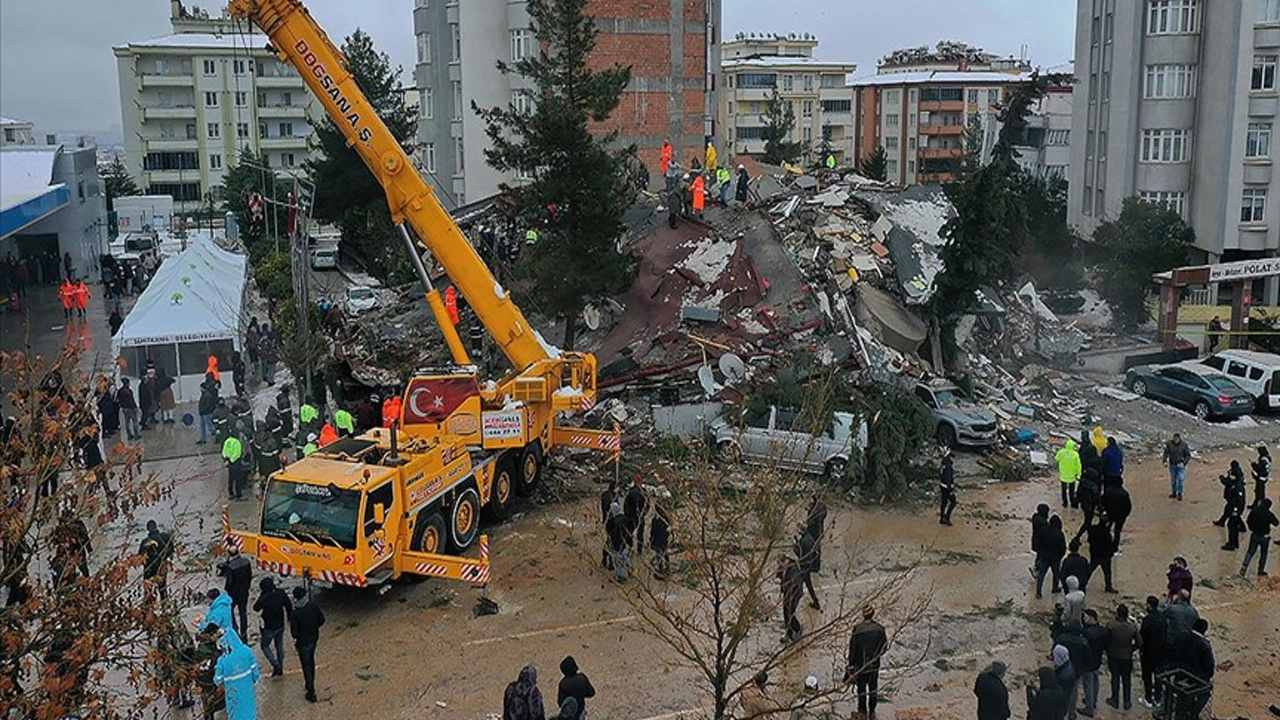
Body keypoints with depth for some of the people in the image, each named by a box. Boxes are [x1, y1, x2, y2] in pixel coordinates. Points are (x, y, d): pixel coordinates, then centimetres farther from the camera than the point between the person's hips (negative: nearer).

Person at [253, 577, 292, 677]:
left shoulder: (265, 598, -29)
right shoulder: (281, 593, -12)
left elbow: (256, 608, -12)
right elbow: (289, 606, -1)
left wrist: (261, 595, -15)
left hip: (270, 628, -5)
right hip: (281, 625, 5)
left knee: (264, 646, 15)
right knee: (279, 646, 21)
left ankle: (276, 665, 1)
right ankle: (280, 668, 31)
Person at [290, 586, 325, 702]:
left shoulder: (295, 614, -29)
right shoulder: (314, 606, -15)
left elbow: (294, 633, -23)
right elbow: (322, 620, -4)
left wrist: (296, 636, 0)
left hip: (303, 642, -5)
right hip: (314, 639, 5)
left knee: (306, 666, 9)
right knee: (311, 661, 28)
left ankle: (311, 693, 16)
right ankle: (311, 683, 46)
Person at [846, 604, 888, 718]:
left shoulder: (857, 630, -19)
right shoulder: (879, 628, -13)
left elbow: (852, 649, -12)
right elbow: (885, 647, -3)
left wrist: (851, 665, -1)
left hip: (860, 665, -2)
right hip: (875, 665, 2)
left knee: (861, 690, 12)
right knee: (873, 689, 18)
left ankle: (863, 713, 21)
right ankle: (872, 712, 27)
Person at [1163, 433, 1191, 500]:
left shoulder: (1184, 445, -13)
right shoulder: (1169, 444, -10)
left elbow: (1188, 455, -7)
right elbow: (1166, 453, -4)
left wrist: (1184, 463, -20)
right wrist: (1164, 461, -19)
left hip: (1180, 465, -2)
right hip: (1172, 465, 2)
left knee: (1180, 479, -9)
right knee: (1173, 480, 10)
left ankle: (1179, 494, 4)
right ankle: (1174, 493, 24)